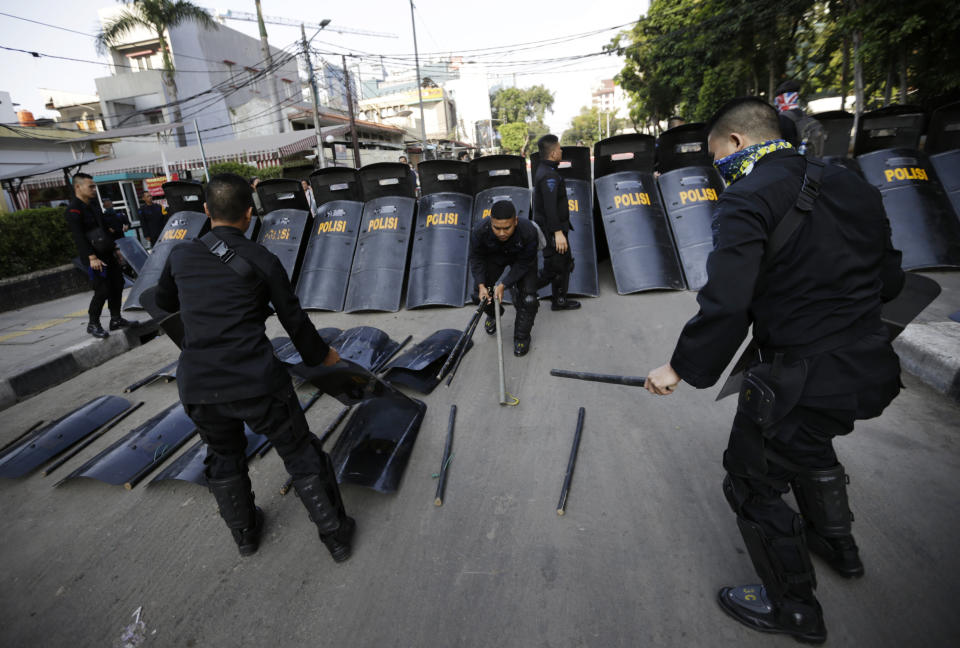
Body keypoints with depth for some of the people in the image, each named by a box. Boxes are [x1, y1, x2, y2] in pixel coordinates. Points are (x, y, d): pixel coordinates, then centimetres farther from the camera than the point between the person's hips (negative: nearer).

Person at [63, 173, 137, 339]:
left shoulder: (94, 204, 16)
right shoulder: (73, 210, -12)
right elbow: (79, 237, -19)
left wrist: (115, 250, 19)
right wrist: (92, 258, -25)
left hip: (107, 253, 9)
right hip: (93, 257, -9)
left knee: (117, 284, 9)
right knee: (102, 290, -10)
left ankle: (116, 320, 19)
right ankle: (93, 324, 4)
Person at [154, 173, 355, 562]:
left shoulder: (181, 256, 6)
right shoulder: (261, 261, -5)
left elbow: (164, 303, 25)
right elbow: (294, 320, 1)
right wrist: (321, 355, 17)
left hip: (198, 387, 4)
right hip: (257, 383, -4)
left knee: (223, 458, 28)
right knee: (300, 455, 13)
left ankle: (245, 534, 47)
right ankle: (335, 534, 26)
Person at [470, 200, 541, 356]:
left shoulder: (529, 232, -39)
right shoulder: (480, 231, -35)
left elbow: (523, 264, -25)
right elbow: (476, 258, -16)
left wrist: (503, 285, -30)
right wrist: (481, 285, -26)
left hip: (521, 258, -2)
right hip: (494, 256, 2)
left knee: (528, 299, -15)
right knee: (479, 294, -2)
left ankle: (522, 337, 10)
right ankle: (493, 314, 34)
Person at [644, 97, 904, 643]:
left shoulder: (748, 199, -17)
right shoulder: (851, 185, 7)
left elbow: (724, 305, -27)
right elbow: (889, 280, 12)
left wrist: (681, 367, -17)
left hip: (801, 380, -9)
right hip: (873, 368, 9)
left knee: (754, 484, 12)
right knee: (809, 442, 34)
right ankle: (837, 544, 56)